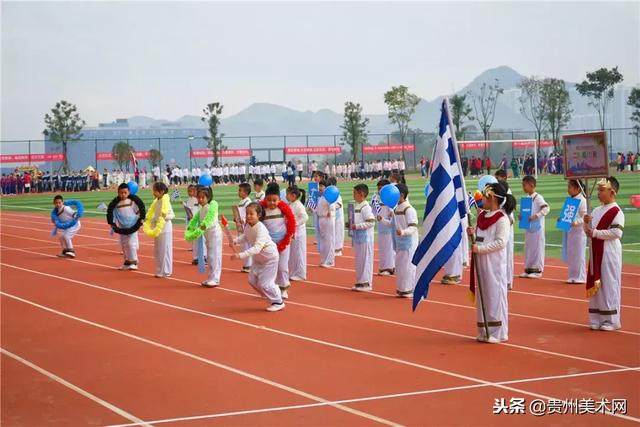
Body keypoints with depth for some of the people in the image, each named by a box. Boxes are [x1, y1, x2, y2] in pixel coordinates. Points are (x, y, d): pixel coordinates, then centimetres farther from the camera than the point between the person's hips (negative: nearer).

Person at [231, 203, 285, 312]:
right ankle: (270, 296, 29)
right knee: (252, 280, 9)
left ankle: (278, 302, 11)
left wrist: (240, 255, -49)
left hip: (270, 257, -8)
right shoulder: (248, 226, -9)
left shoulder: (261, 229, -34)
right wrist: (235, 240, -8)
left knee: (264, 283, -9)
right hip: (258, 258, 8)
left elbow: (257, 248, -42)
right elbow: (245, 236, 13)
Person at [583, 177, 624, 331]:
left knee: (609, 285, -4)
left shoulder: (616, 212, -12)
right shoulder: (596, 211, 13)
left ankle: (611, 320, 3)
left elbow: (617, 232, -20)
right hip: (597, 252, 8)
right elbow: (588, 231, 18)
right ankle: (597, 318, 18)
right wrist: (586, 223, -3)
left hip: (609, 253, -8)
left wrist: (596, 233, -19)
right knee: (595, 285, 10)